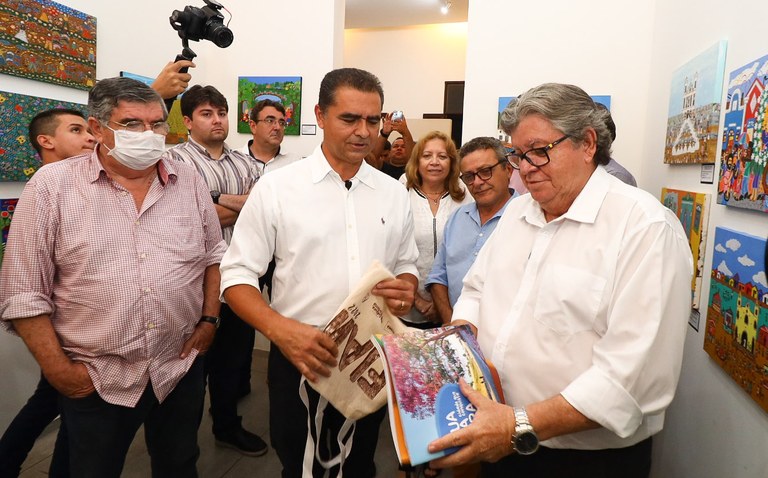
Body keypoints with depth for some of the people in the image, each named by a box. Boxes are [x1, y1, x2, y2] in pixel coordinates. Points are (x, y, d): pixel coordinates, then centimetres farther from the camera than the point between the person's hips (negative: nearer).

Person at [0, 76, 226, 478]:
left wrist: (209, 319, 1)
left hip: (182, 369, 3)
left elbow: (214, 254, 10)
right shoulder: (52, 186, -9)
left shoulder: (189, 182, 1)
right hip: (94, 381, -2)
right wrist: (58, 370, -8)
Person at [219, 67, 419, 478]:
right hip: (300, 360, -3)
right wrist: (281, 329, -25)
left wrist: (405, 290, -11)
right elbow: (237, 276, -8)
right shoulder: (275, 188, -8)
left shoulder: (394, 193, 3)